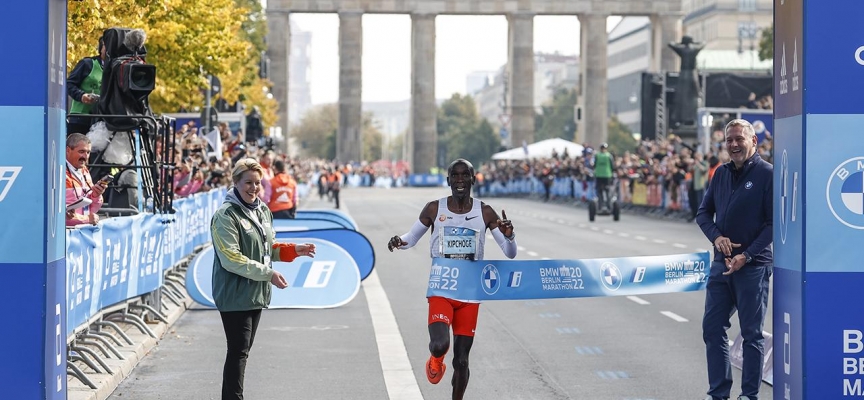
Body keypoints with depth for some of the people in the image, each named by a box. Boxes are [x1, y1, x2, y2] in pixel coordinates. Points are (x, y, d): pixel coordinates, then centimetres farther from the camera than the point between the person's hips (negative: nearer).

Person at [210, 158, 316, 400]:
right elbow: (231, 259, -21)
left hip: (256, 293, 8)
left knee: (244, 349, 14)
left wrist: (294, 250, 4)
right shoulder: (226, 215, -15)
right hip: (235, 295, -8)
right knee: (238, 352, -8)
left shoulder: (263, 211, 11)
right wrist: (268, 274, -21)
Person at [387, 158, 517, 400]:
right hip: (440, 289, -1)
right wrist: (399, 241, -13)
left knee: (461, 359, 4)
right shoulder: (434, 209, -2)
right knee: (440, 344, -25)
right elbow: (412, 237, 11)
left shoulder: (485, 213, -1)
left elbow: (510, 253, 1)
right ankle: (436, 360, 14)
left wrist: (509, 236, -22)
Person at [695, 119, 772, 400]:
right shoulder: (721, 173, 10)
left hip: (753, 266, -6)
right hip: (721, 263, 6)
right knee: (712, 328, 7)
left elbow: (774, 223, -11)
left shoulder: (767, 174, -8)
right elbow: (704, 213, 15)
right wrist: (716, 237, -5)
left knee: (752, 333, 3)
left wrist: (747, 255, -17)